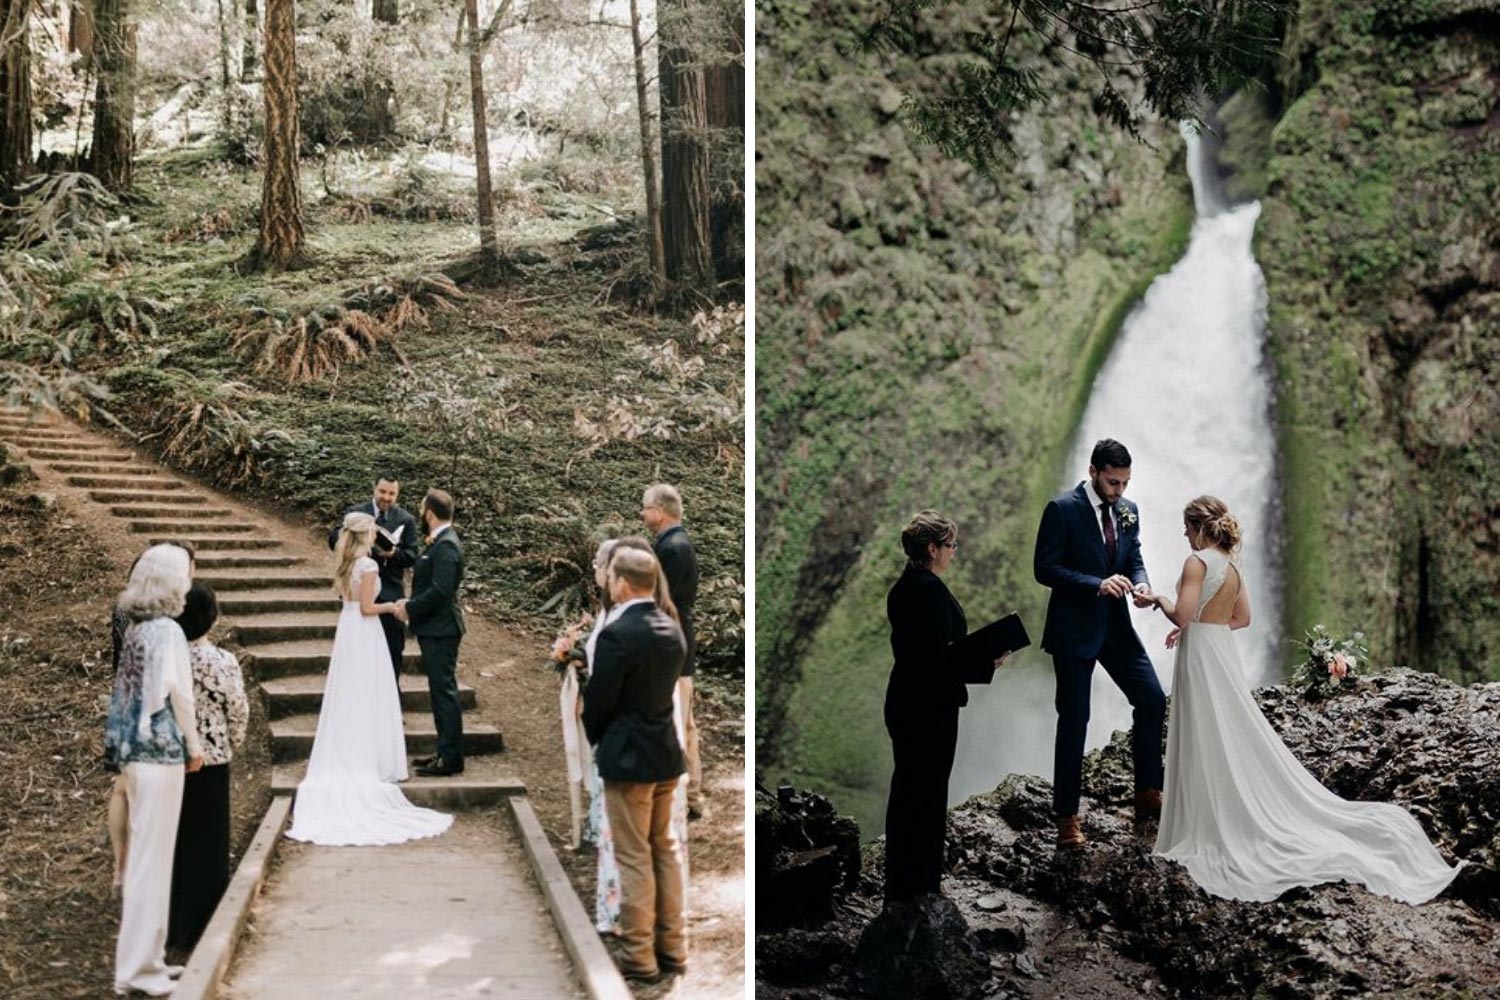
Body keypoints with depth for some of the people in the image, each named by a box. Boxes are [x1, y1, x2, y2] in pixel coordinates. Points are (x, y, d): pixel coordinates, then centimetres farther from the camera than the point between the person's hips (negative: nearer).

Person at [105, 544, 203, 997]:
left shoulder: (135, 628, 10)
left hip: (132, 751, 8)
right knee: (152, 857, -2)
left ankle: (144, 956, 26)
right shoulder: (168, 630, -14)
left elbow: (130, 690, 12)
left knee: (143, 853, 16)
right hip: (160, 753, -8)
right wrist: (194, 745, -2)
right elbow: (179, 692, -13)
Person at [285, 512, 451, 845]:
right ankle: (369, 762, 4)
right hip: (364, 633, -8)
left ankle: (344, 760, 17)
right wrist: (391, 606, -3)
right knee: (368, 699, -1)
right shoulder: (368, 565, -16)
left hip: (346, 630, 8)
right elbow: (366, 608, -17)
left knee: (346, 698, 12)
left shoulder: (345, 563, 8)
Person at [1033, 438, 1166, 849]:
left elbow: (1135, 559, 14)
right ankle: (1066, 816, 11)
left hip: (1116, 626, 6)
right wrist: (1097, 585, -24)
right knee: (1074, 719, 0)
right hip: (1074, 630, -6)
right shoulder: (1062, 510, -12)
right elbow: (1044, 569, -15)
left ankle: (1148, 795, 16)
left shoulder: (1129, 511, 7)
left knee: (1153, 700, 1)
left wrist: (1140, 583, -10)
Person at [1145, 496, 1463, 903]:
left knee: (1209, 747, -1)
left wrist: (1160, 599, -3)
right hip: (1223, 652, 8)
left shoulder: (1198, 561, -15)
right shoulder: (1232, 565, 10)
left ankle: (1217, 833, 6)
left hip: (1200, 657, -8)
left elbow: (1183, 615, -21)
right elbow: (1242, 618, 17)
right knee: (1235, 743, 12)